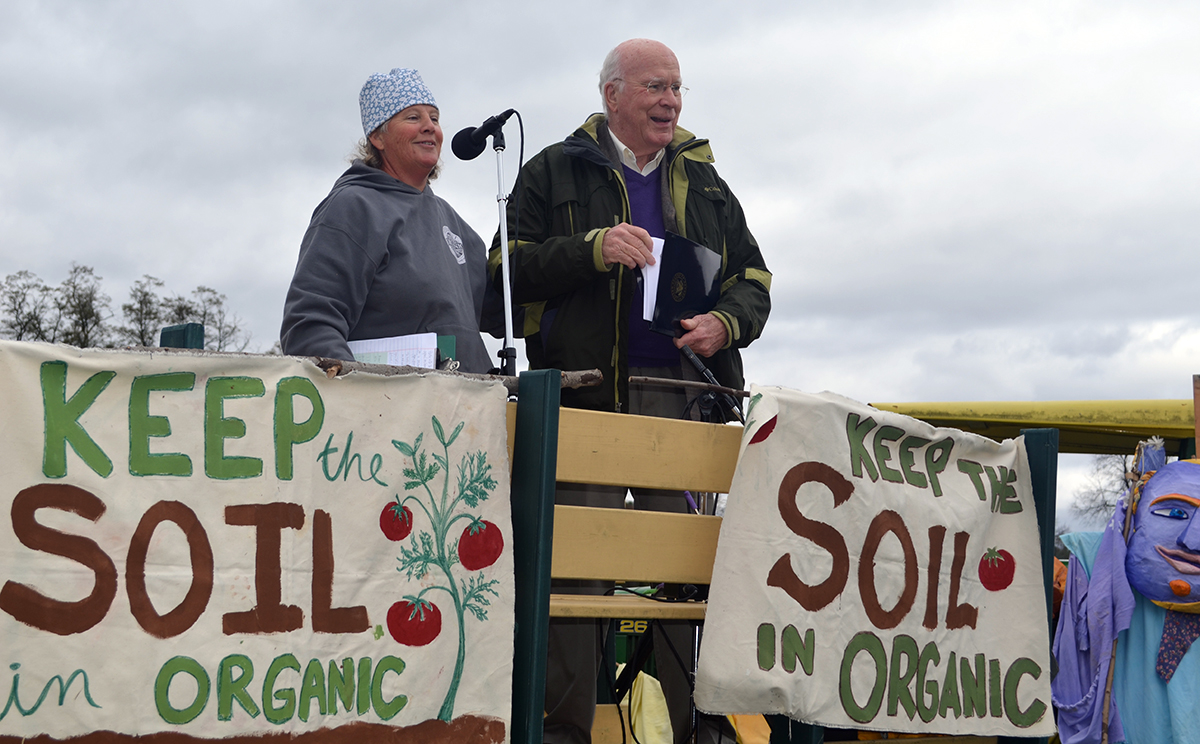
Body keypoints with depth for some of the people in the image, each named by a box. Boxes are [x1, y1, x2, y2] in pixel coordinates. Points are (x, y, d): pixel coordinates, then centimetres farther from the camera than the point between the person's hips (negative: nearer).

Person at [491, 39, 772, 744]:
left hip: (683, 400, 3)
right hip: (587, 393, -3)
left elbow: (753, 279, 20)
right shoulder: (555, 171, 11)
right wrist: (592, 249, -11)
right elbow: (510, 269, 3)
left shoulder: (706, 184, 22)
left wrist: (726, 323, -1)